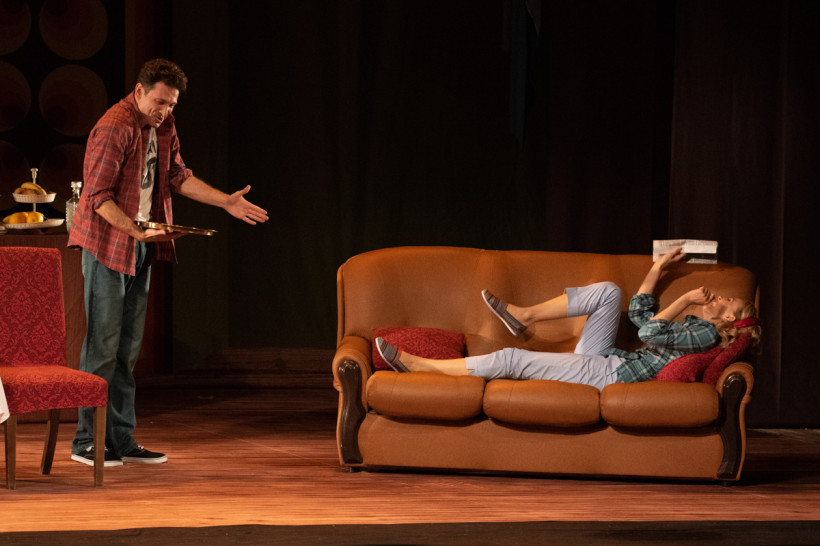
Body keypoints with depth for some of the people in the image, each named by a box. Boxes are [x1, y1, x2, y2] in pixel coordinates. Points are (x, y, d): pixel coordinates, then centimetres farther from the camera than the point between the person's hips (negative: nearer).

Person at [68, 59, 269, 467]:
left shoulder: (163, 126, 10)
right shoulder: (114, 127, -17)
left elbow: (178, 176, 17)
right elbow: (98, 196, -19)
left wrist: (227, 202, 9)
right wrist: (134, 230, -30)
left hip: (141, 248, 8)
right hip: (108, 244, -8)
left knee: (128, 346, 8)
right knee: (102, 345, -8)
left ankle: (121, 440, 12)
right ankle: (88, 441, -3)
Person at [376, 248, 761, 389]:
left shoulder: (704, 333, -10)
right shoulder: (689, 328, 18)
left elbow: (650, 332, -24)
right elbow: (640, 314, 29)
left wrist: (686, 300, -12)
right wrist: (657, 270, 25)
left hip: (608, 375, -9)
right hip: (600, 362, 9)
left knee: (511, 360, -12)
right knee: (608, 291, 7)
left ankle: (416, 364, -7)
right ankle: (522, 316, 8)